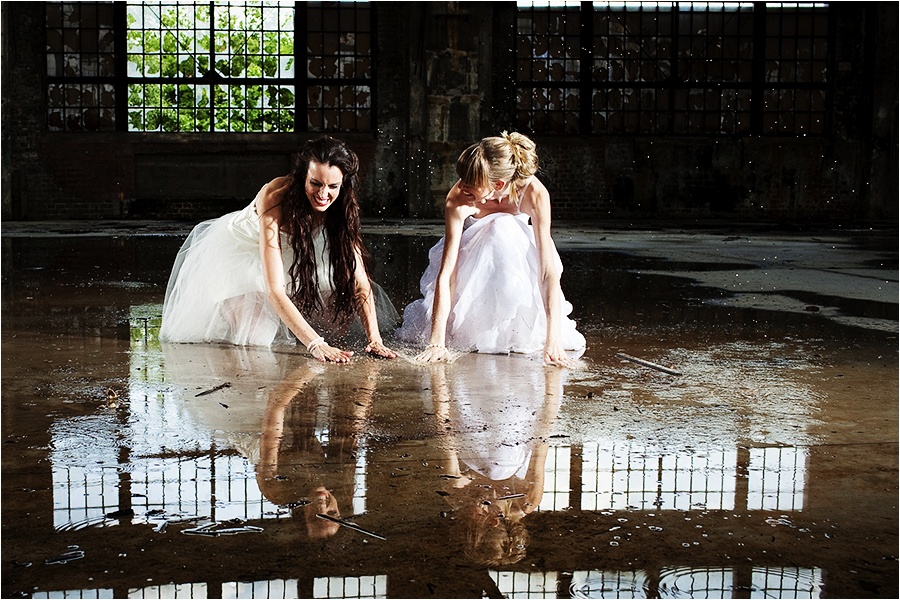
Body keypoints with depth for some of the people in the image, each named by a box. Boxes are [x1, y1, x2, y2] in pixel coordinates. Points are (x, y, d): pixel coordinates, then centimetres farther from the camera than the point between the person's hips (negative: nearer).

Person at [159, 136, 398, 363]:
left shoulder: (342, 206, -24)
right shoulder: (275, 198, -40)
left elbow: (359, 280, -23)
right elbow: (274, 290, -45)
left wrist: (375, 339, -37)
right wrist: (316, 345, -54)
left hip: (289, 256, 5)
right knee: (253, 340, -17)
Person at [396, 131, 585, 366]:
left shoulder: (534, 193, -35)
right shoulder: (458, 199, -35)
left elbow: (548, 270, -37)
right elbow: (446, 273, -36)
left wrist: (553, 342, -45)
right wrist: (437, 342, -44)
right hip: (471, 262, -1)